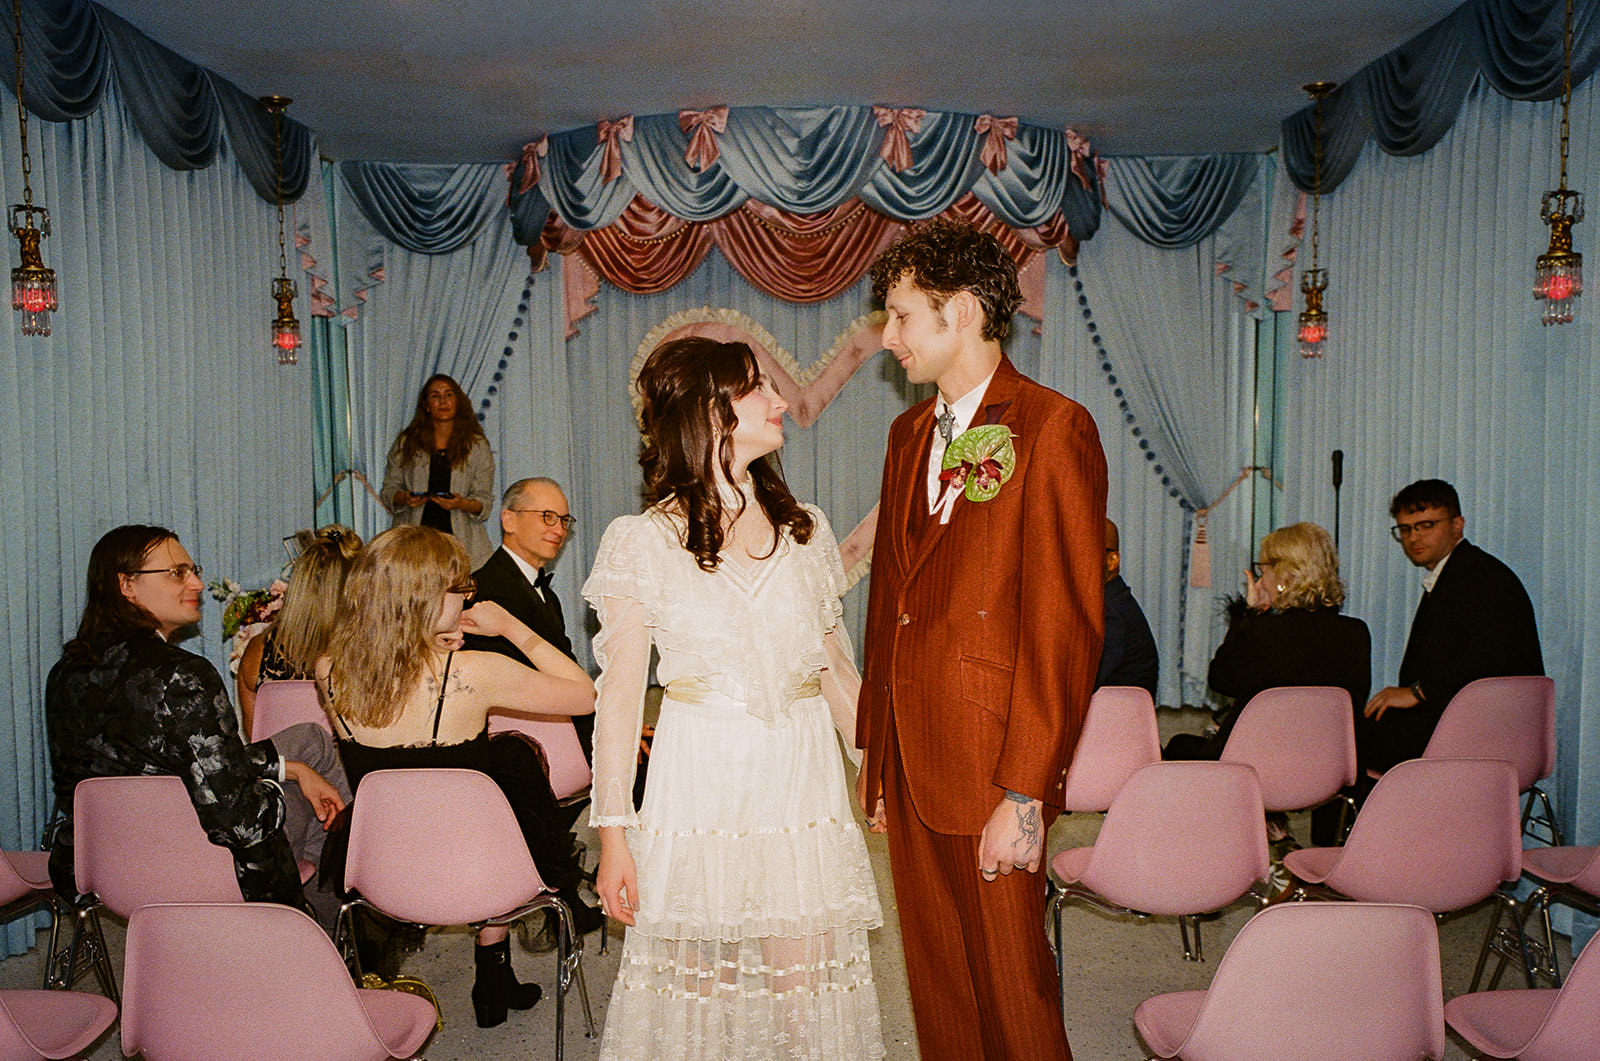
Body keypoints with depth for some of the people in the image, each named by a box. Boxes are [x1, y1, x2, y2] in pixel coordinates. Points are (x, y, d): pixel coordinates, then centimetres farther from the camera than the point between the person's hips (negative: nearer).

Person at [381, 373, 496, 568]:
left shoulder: (477, 446, 8)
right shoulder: (405, 443, 11)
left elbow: (485, 502, 6)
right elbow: (389, 490, 14)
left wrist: (463, 504, -14)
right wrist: (404, 499, -8)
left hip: (459, 537, -1)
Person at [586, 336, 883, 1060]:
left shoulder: (805, 528, 6)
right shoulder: (642, 543, -4)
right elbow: (619, 695, -3)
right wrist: (613, 833, -5)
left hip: (803, 779, 3)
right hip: (700, 781, -2)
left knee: (807, 989, 8)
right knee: (697, 987, 8)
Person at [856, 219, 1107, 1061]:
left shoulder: (1053, 429, -10)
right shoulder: (909, 433, 14)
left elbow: (1066, 622, -14)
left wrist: (1025, 793, -16)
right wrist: (873, 754, 13)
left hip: (988, 765, -7)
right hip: (909, 761, 7)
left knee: (1010, 988, 6)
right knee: (936, 986, 17)